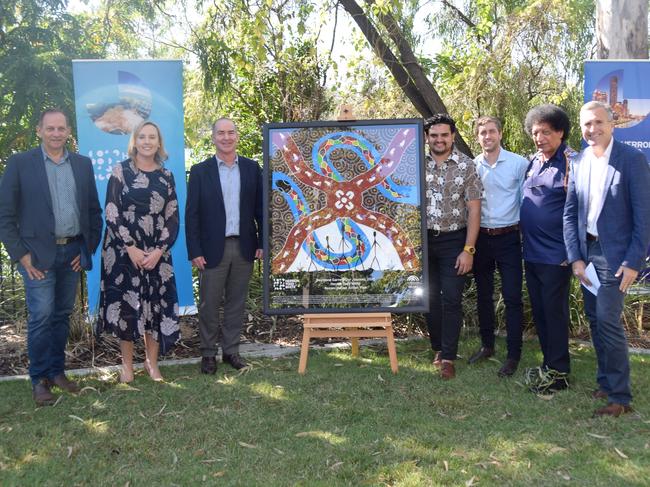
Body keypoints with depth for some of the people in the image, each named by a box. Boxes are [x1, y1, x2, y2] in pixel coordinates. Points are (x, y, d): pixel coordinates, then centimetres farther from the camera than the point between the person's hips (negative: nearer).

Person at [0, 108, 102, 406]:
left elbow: (94, 210, 11)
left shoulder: (83, 164, 8)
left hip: (73, 253, 4)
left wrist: (89, 248, 4)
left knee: (62, 315, 12)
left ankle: (57, 372, 25)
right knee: (41, 316, -3)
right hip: (38, 254, -4)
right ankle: (39, 380, 10)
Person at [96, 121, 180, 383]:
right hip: (124, 250, -2)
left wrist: (159, 251, -8)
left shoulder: (166, 176, 6)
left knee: (155, 304, 4)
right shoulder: (120, 171, -1)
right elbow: (111, 212, -6)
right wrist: (131, 248, -13)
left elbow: (172, 217, 4)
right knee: (125, 304, 2)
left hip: (156, 252, 2)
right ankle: (127, 364, 16)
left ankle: (152, 362, 18)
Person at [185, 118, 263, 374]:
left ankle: (231, 350, 23)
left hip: (244, 246, 2)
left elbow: (260, 208, 7)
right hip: (213, 248, -2)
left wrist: (263, 242, 1)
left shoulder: (252, 168, 5)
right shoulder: (200, 171, 0)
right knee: (209, 304, 5)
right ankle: (208, 352, 20)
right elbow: (191, 214, -2)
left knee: (236, 302, 11)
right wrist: (194, 251, -8)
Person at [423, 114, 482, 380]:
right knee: (430, 297, 10)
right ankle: (438, 348, 26)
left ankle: (447, 357, 5)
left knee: (451, 299, -3)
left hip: (453, 241, -2)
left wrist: (468, 250, -11)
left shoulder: (466, 165, -4)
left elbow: (474, 210, -5)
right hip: (424, 239, 3)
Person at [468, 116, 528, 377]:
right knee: (483, 295, 13)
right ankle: (487, 345, 29)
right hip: (480, 238, 4)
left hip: (508, 238, -3)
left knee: (512, 297, -2)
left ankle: (513, 355, 8)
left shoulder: (519, 163, -5)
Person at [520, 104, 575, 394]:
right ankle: (550, 363, 29)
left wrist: (571, 252, -16)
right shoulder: (533, 162, 10)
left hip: (556, 256, -7)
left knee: (554, 312, 2)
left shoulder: (571, 163, -13)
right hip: (531, 252, 8)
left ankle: (558, 373, 15)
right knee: (539, 311, 15)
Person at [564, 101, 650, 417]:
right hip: (586, 252, 6)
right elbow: (570, 213, 8)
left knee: (607, 320, -8)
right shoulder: (579, 163, 7)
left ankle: (620, 398, 4)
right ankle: (606, 383, 26)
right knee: (595, 319, 12)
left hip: (615, 254, -5)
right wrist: (575, 258, 0)